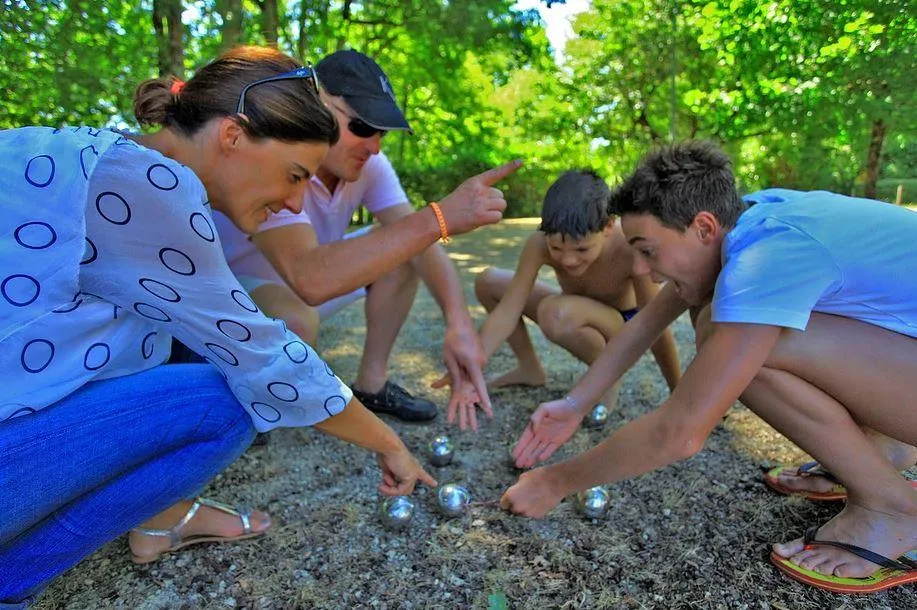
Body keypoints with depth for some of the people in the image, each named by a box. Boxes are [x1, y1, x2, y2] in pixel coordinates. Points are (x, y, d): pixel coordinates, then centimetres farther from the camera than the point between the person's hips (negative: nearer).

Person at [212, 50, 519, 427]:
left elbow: (421, 242, -20)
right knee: (296, 322, -38)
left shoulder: (368, 164, -14)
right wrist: (439, 217, -50)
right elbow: (310, 279, -48)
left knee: (400, 252, -9)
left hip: (306, 287, 6)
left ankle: (371, 383, 1)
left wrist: (459, 323, -38)